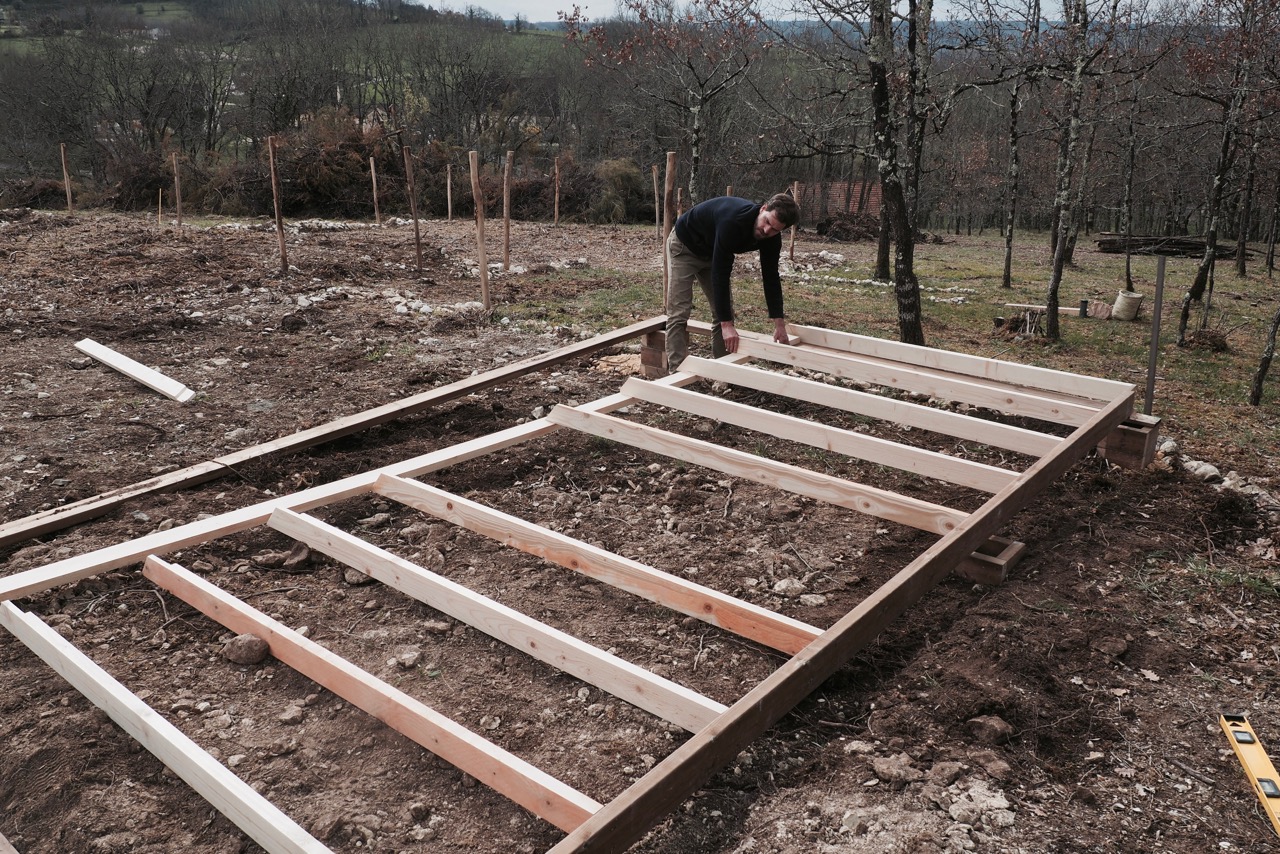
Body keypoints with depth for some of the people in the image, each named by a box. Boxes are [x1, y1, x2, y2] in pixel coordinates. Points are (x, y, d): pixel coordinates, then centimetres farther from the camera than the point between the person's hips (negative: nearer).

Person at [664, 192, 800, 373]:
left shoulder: (771, 237, -19)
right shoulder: (733, 221, -42)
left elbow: (771, 277, -9)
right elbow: (720, 273, -40)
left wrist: (780, 324, -12)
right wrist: (727, 325, -39)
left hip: (712, 252, 7)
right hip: (684, 246, -7)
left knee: (725, 311, 3)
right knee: (679, 314, -13)